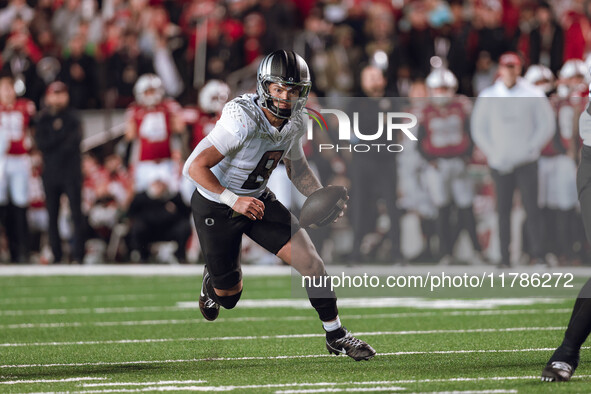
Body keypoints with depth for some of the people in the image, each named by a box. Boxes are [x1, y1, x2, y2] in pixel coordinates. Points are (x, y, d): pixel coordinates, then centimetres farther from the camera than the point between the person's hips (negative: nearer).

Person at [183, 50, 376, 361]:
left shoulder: (295, 123, -9)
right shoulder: (242, 120, -32)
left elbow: (296, 167, 11)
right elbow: (195, 167, -32)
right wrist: (234, 200, -40)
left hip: (258, 199, 5)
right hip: (216, 206, -5)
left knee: (310, 261, -10)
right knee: (228, 297, 7)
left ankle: (336, 336, 6)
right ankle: (213, 280, 45)